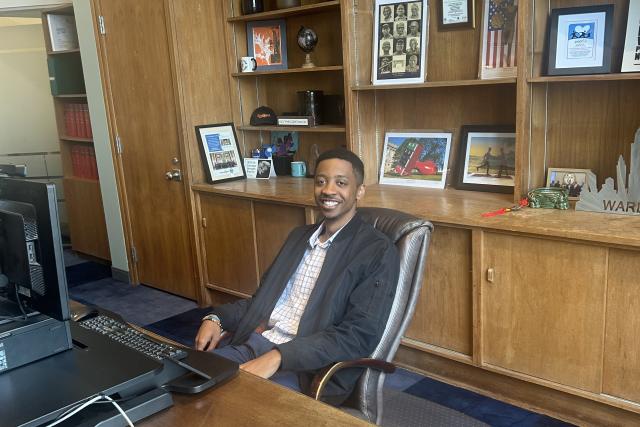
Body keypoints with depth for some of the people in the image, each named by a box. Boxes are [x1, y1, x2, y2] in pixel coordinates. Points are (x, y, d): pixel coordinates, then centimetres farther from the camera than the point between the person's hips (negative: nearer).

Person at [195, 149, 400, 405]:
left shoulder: (378, 252, -7)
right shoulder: (299, 236, 17)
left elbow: (359, 336, -16)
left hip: (308, 368, -6)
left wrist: (278, 357, -25)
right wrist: (217, 318, 1)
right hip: (253, 342, 7)